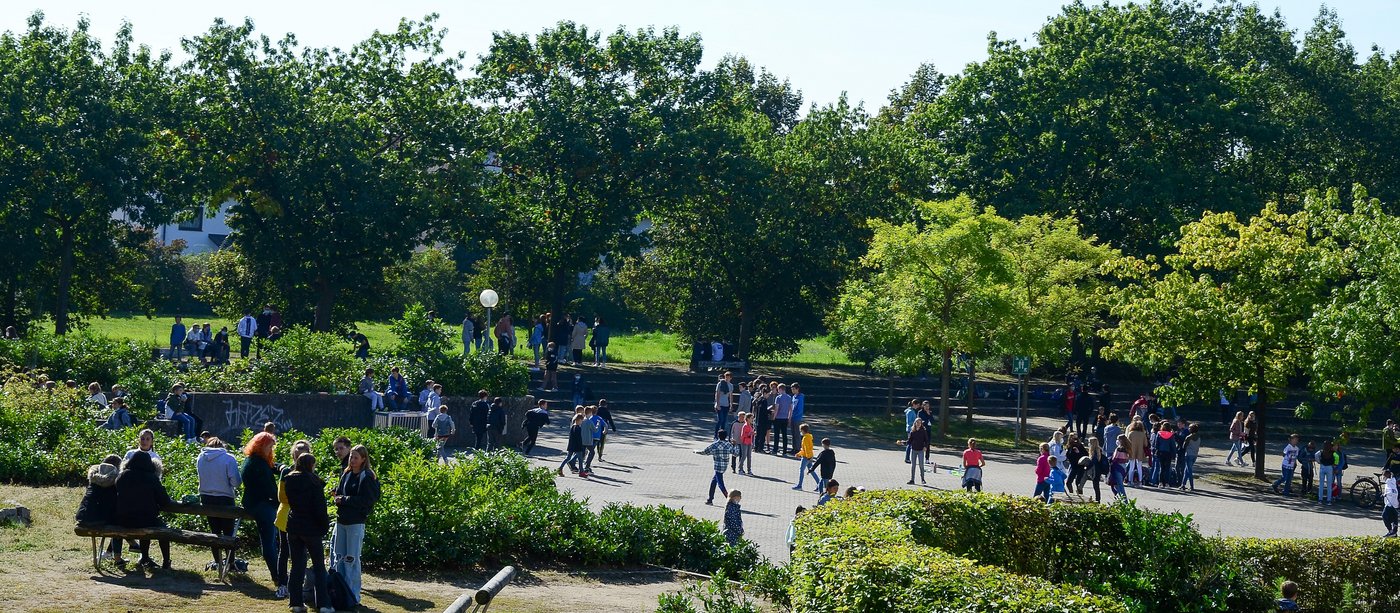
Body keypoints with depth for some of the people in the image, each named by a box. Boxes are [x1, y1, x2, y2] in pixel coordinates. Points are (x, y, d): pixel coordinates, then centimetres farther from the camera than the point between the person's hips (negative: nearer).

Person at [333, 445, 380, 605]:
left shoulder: (367, 477, -10)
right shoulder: (346, 474, 11)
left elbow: (365, 500, -15)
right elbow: (338, 492, 17)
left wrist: (344, 500, -12)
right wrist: (338, 499, -4)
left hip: (356, 522, -7)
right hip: (341, 520, 7)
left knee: (352, 559, -2)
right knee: (339, 557, 12)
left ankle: (353, 595, 5)